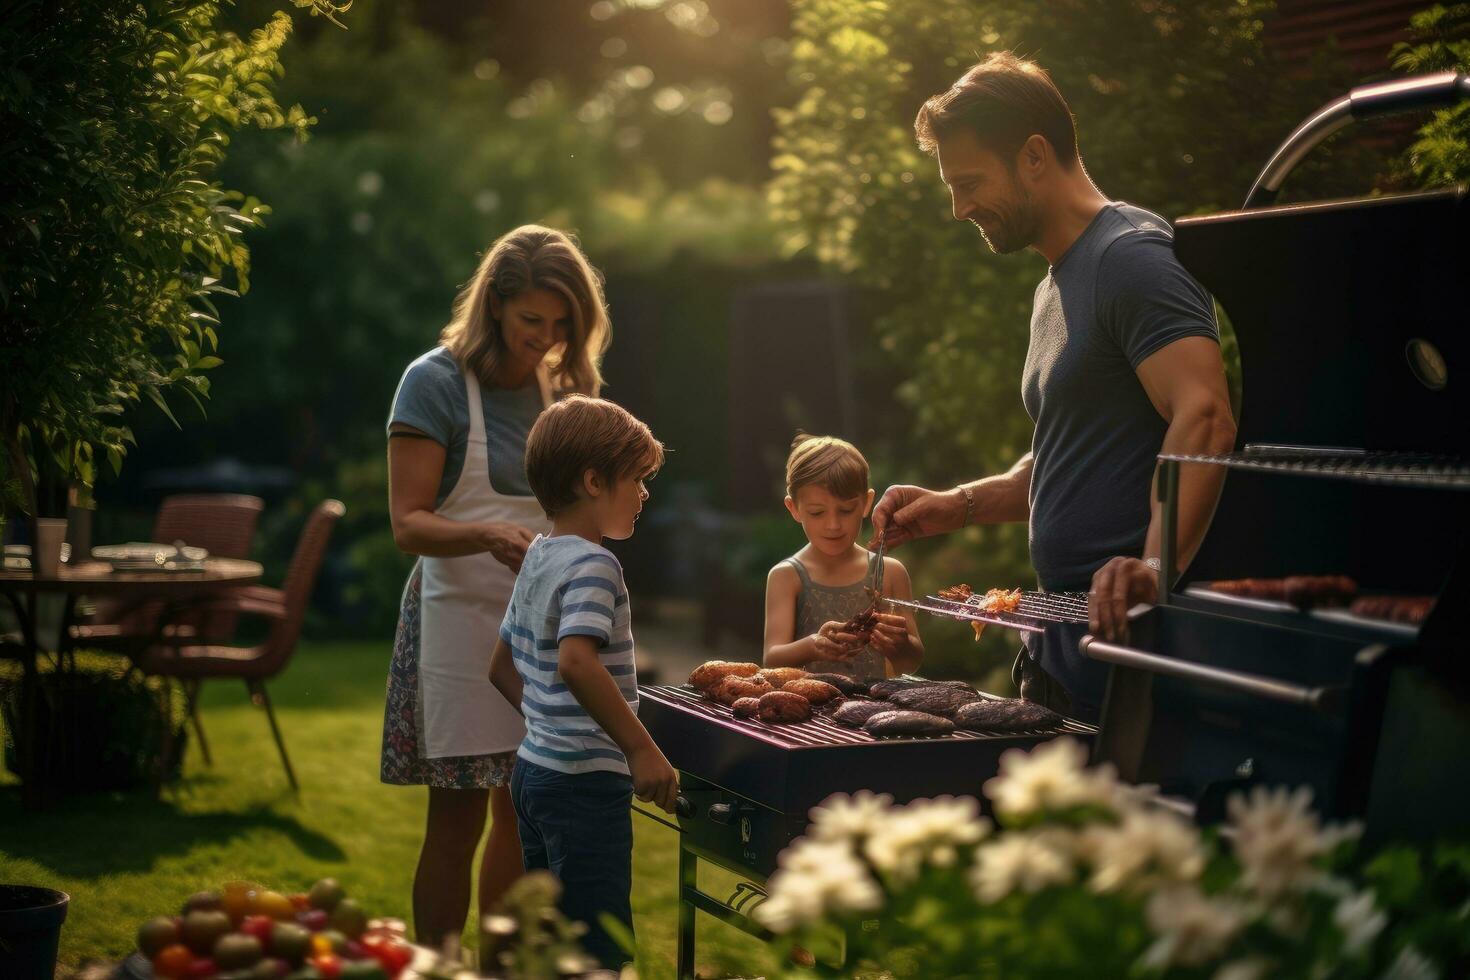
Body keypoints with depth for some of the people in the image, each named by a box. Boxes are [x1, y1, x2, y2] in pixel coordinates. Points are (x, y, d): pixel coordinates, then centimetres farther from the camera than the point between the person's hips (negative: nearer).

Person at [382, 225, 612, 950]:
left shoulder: (557, 386, 11)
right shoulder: (435, 382, -8)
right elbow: (409, 523, -13)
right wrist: (488, 537, -31)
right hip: (460, 616, -6)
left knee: (522, 813, 11)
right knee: (458, 819, -2)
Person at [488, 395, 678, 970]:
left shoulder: (538, 558, 11)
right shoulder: (592, 564, -17)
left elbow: (502, 667, 19)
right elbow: (576, 663, -33)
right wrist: (641, 749, -29)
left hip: (534, 768, 10)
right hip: (585, 783, -10)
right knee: (599, 950, -5)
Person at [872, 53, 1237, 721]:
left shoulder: (1131, 258, -12)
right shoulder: (1056, 289, 19)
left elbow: (1204, 417, -26)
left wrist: (1157, 565, -38)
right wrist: (960, 506, 14)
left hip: (1127, 637, -10)